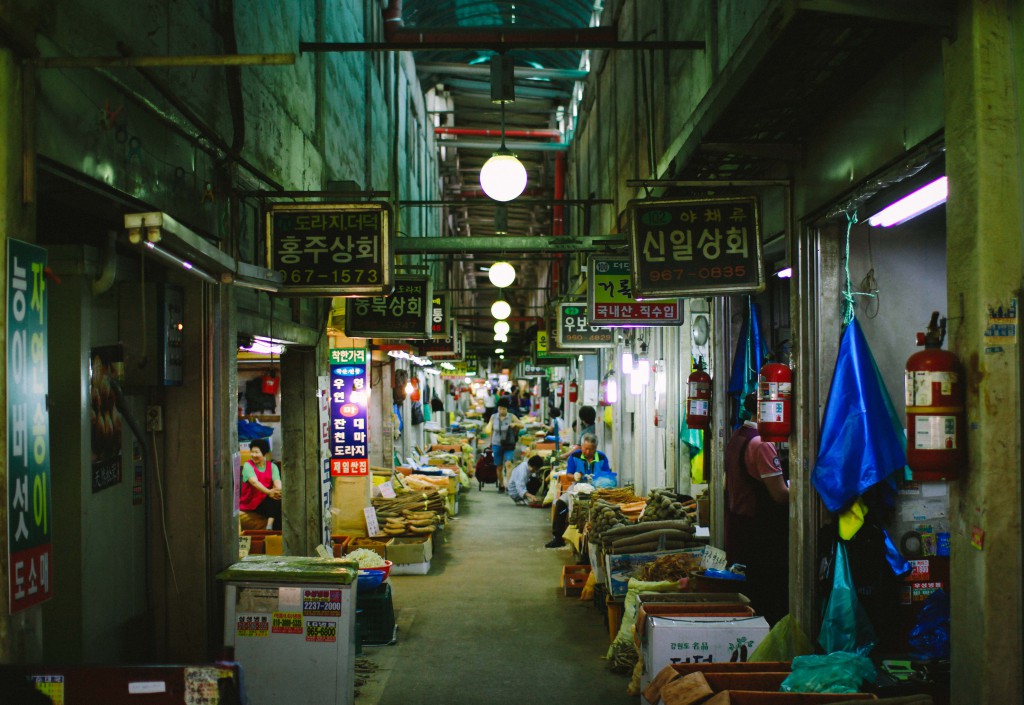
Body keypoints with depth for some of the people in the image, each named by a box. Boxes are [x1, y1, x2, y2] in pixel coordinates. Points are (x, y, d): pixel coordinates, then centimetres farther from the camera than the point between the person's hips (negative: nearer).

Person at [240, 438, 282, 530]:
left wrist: (279, 490, -38)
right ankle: (270, 526, -30)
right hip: (250, 506, -4)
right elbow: (254, 482, -23)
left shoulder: (272, 466, 7)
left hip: (268, 504, 4)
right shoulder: (248, 466, -4)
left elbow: (277, 481, -12)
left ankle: (270, 526, -32)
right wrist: (269, 492, -42)